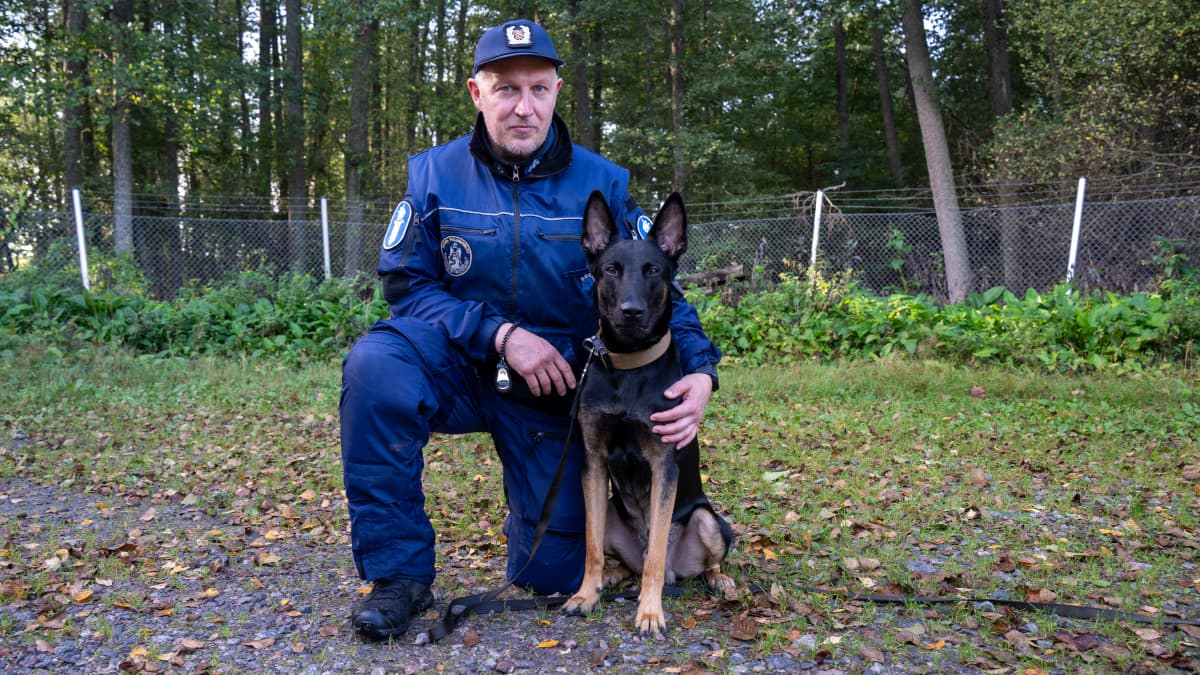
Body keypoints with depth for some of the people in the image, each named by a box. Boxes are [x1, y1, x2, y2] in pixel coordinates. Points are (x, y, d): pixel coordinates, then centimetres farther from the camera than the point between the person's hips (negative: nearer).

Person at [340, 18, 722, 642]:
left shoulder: (602, 183, -8)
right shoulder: (435, 173, -7)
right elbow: (405, 283, -9)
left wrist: (701, 368, -25)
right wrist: (500, 333, -23)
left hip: (553, 389, 1)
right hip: (460, 367, 0)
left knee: (555, 576, 1)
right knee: (375, 362, -34)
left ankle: (533, 514, 41)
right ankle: (398, 572, -18)